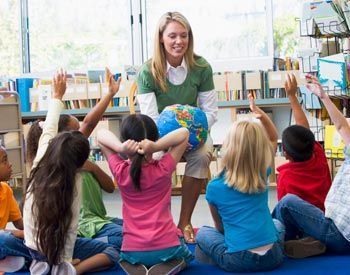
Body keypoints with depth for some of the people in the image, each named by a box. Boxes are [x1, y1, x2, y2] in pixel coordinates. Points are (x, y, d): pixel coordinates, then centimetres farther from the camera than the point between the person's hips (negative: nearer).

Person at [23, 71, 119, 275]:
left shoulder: (40, 163, -10)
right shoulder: (74, 179, -18)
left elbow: (48, 130, 5)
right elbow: (71, 225, -19)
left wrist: (57, 96, 14)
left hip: (32, 247, 4)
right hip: (58, 246, -4)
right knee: (113, 253, 4)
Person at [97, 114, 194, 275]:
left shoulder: (120, 172, -9)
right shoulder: (163, 169, -12)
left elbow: (101, 135, 0)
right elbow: (184, 133, -6)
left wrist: (120, 148, -20)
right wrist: (156, 147, -22)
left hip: (132, 252, 1)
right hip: (167, 248, -1)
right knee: (186, 255, 34)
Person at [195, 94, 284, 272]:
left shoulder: (214, 187, -6)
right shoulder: (262, 175, 0)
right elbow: (273, 139, 19)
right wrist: (262, 115, 6)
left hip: (238, 261, -2)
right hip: (272, 257, 3)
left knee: (202, 233, 23)